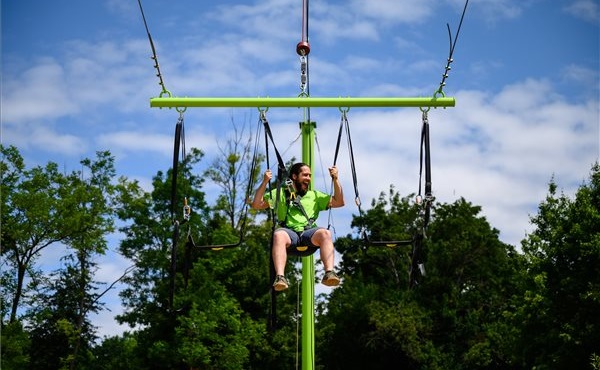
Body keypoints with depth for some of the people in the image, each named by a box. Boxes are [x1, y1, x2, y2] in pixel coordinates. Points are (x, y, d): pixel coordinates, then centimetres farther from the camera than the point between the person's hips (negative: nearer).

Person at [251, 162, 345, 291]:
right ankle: (280, 277, -51)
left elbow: (339, 202, 22)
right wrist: (265, 182, 4)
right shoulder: (280, 193, 24)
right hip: (288, 231, -1)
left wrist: (335, 179, 13)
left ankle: (329, 273, -46)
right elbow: (256, 205, 15)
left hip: (309, 232, 2)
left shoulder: (315, 195, 30)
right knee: (279, 235, -38)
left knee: (325, 233, -33)